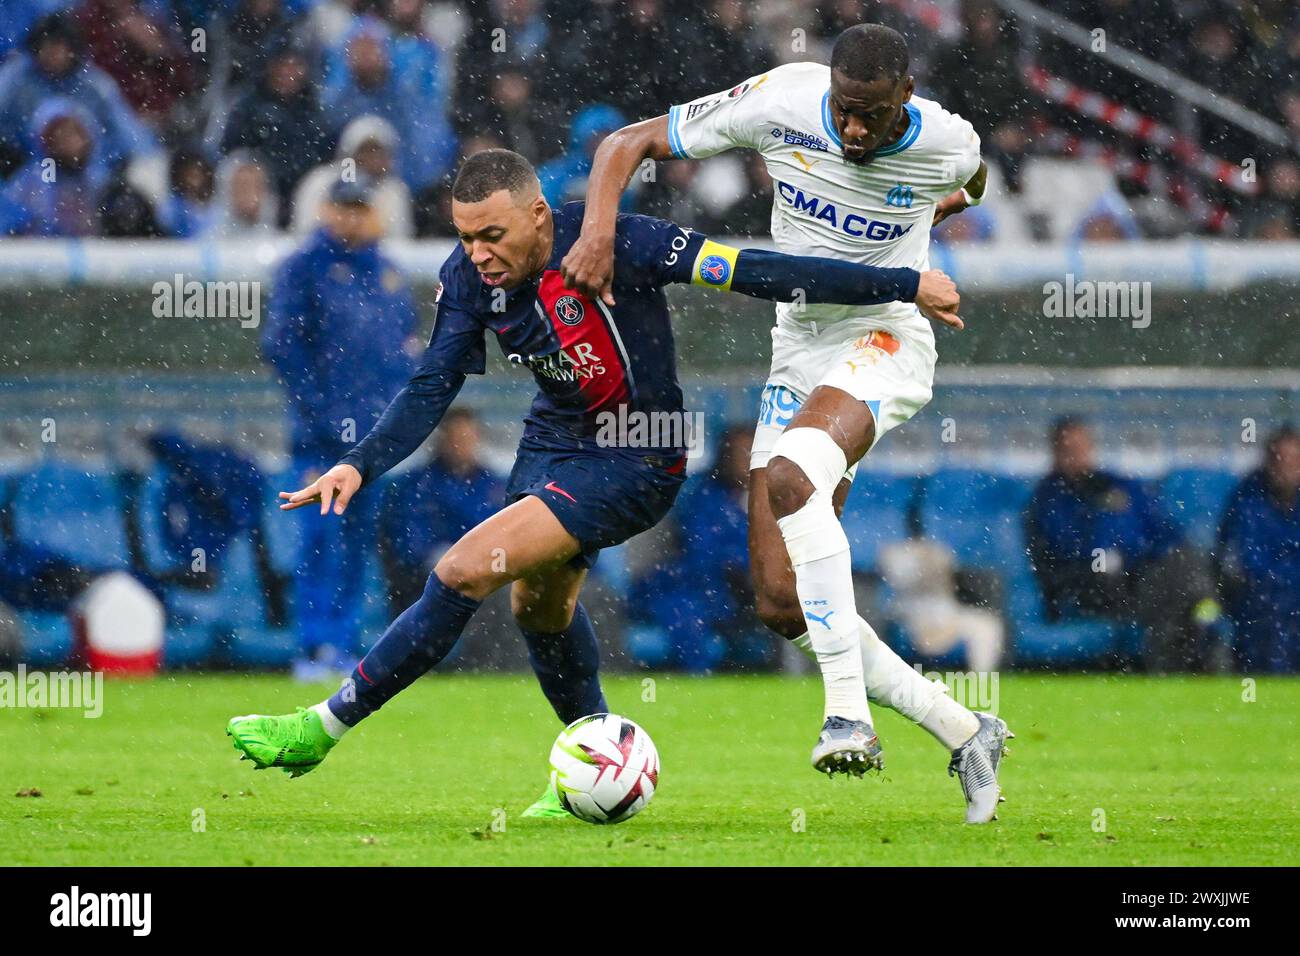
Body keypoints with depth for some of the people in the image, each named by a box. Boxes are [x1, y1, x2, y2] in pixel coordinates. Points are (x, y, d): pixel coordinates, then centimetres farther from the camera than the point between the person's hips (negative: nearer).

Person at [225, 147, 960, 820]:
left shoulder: (610, 246, -29)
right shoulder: (469, 278, -10)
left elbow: (753, 272, -27)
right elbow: (432, 390, -4)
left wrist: (905, 285, -24)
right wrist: (360, 466, -21)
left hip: (636, 459, -8)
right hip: (555, 437, 8)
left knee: (467, 571, -17)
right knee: (538, 601, 22)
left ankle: (325, 727, -6)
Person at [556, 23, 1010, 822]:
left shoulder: (946, 145, -15)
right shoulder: (780, 103, -15)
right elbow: (627, 144, -9)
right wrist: (599, 230, -25)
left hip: (885, 342, -4)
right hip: (800, 348, 5)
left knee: (792, 475, -37)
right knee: (783, 604, -3)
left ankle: (848, 714, -37)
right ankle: (964, 734, 8)